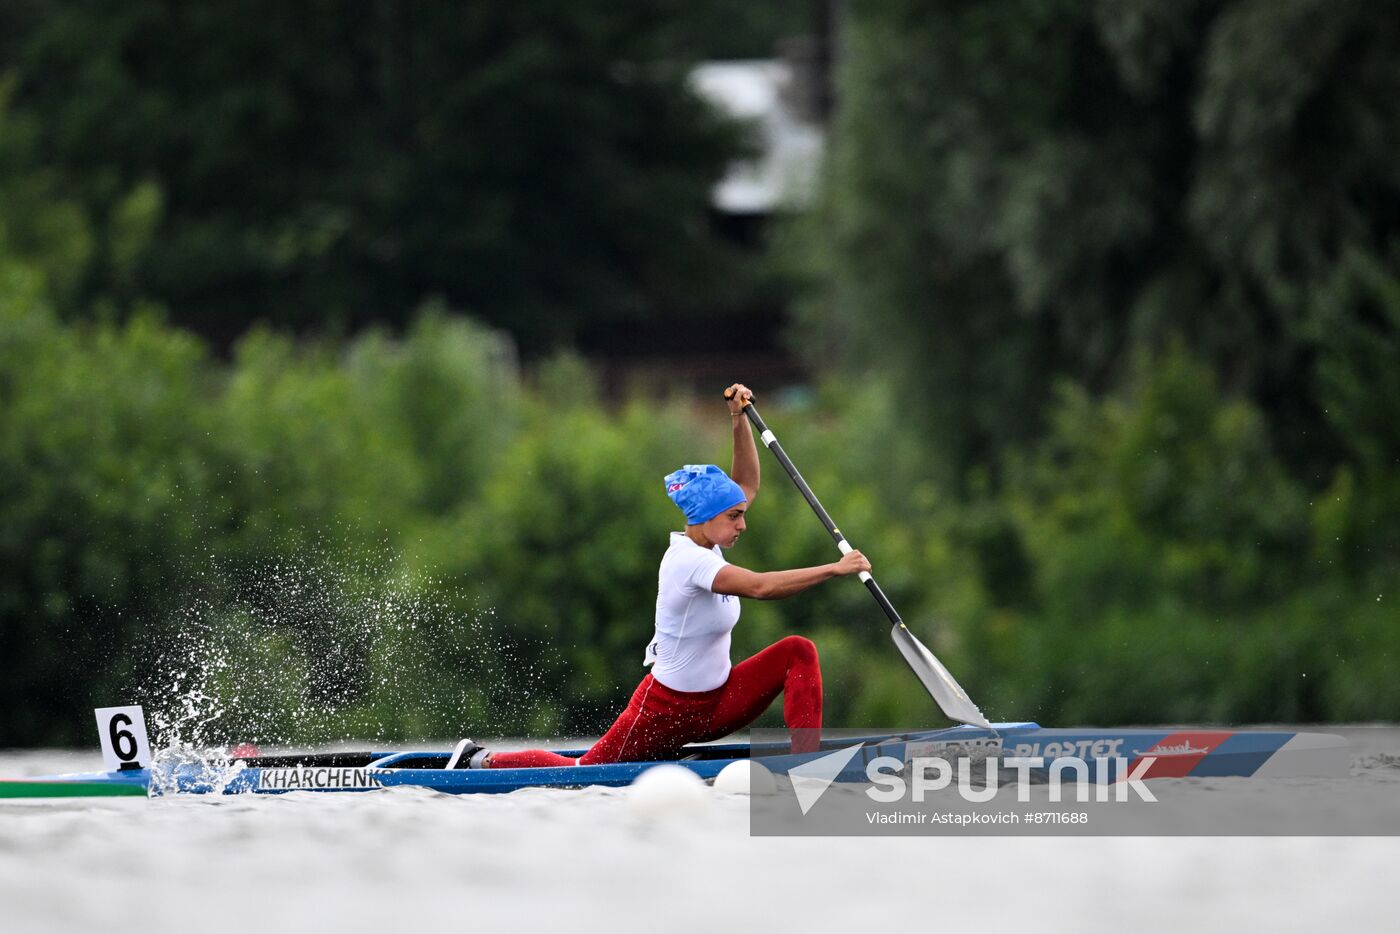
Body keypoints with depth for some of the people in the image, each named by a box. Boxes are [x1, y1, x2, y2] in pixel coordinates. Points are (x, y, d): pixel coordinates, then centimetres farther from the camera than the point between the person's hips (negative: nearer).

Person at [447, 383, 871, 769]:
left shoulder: (705, 543, 0)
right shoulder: (688, 560, -26)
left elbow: (747, 484, 10)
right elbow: (760, 587, -38)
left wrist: (739, 419, -4)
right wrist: (835, 569, -35)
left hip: (717, 702, 8)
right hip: (668, 711, -8)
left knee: (797, 651, -11)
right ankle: (482, 762, 24)